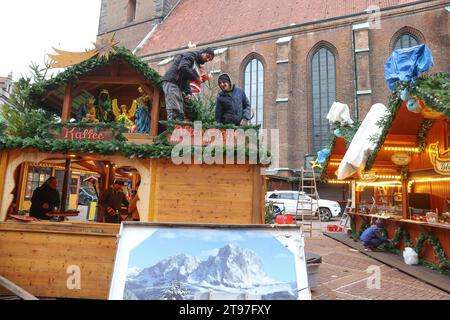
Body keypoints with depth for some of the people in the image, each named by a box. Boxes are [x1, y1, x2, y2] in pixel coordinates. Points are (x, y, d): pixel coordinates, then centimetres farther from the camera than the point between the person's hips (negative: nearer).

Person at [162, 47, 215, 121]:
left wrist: (188, 93, 5)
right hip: (171, 82, -9)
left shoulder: (197, 64, 24)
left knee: (180, 114, 3)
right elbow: (183, 67, -21)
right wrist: (196, 78, -13)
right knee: (174, 110, -21)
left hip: (178, 86, 9)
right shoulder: (191, 55, -2)